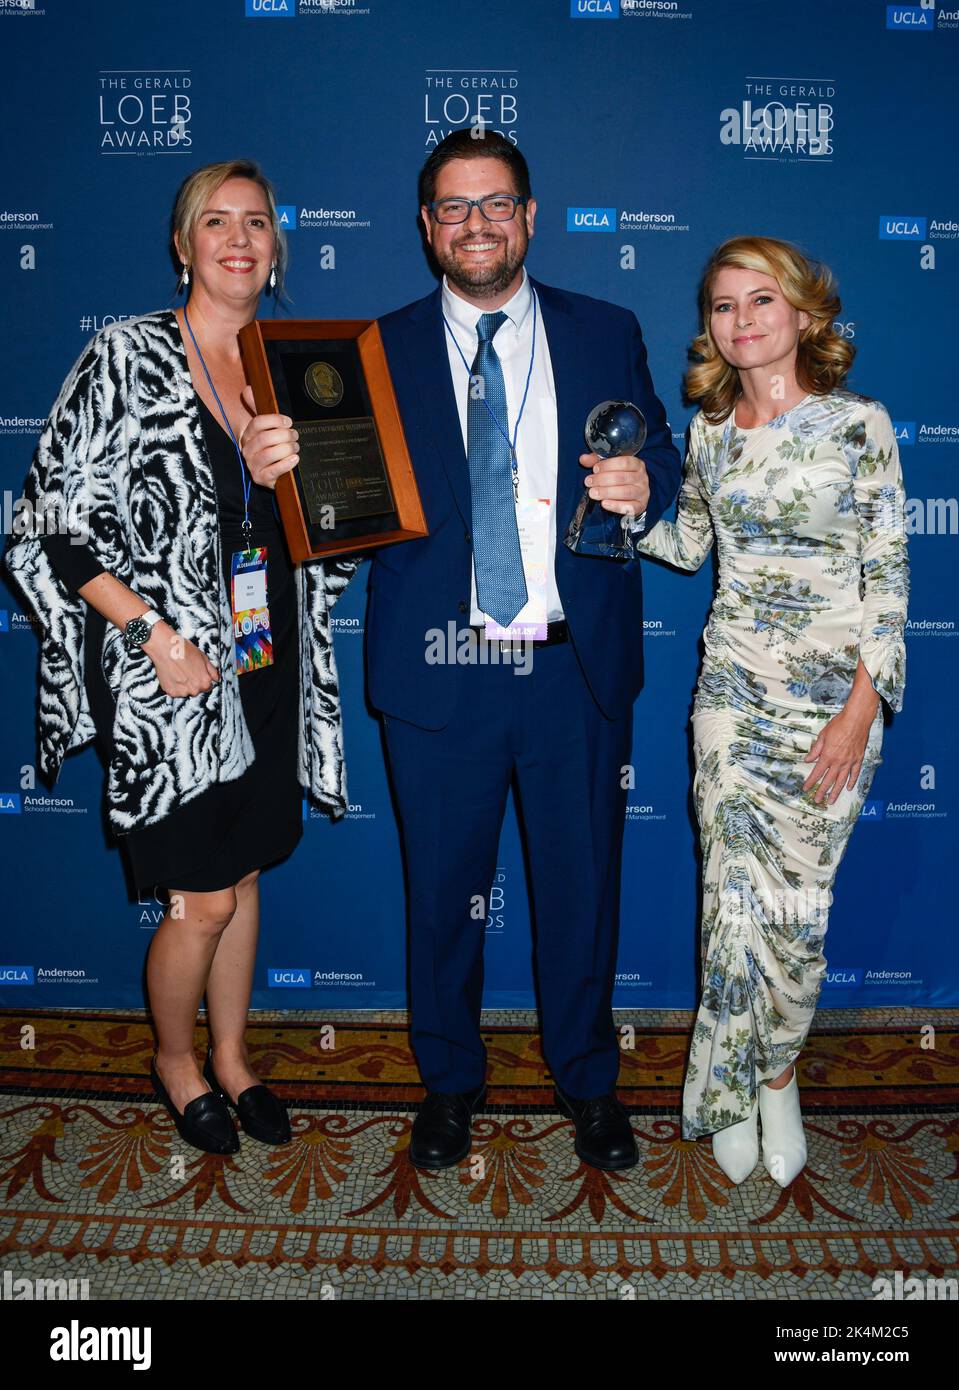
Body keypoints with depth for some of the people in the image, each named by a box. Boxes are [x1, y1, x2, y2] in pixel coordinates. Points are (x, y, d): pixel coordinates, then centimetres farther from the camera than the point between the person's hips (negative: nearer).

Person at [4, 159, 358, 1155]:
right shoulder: (126, 356, -6)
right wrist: (152, 634, -17)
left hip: (269, 668, 5)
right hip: (166, 680, -5)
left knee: (243, 878, 15)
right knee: (203, 900, 2)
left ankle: (231, 1058, 36)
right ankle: (176, 1063, 30)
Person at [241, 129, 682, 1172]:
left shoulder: (605, 335, 9)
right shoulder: (380, 351, 5)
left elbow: (657, 464, 9)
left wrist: (645, 485, -14)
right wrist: (273, 467, -22)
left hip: (575, 665, 1)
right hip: (436, 669, 0)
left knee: (582, 882, 13)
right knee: (443, 889, 13)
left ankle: (586, 1081, 36)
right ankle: (448, 1080, 36)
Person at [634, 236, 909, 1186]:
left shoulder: (859, 423, -5)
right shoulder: (709, 432, 6)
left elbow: (889, 573, -6)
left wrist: (861, 707, -12)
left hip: (833, 695, -2)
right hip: (732, 689, 3)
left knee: (798, 903, 3)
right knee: (733, 895, 4)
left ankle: (777, 1078, 28)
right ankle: (732, 1092, 25)